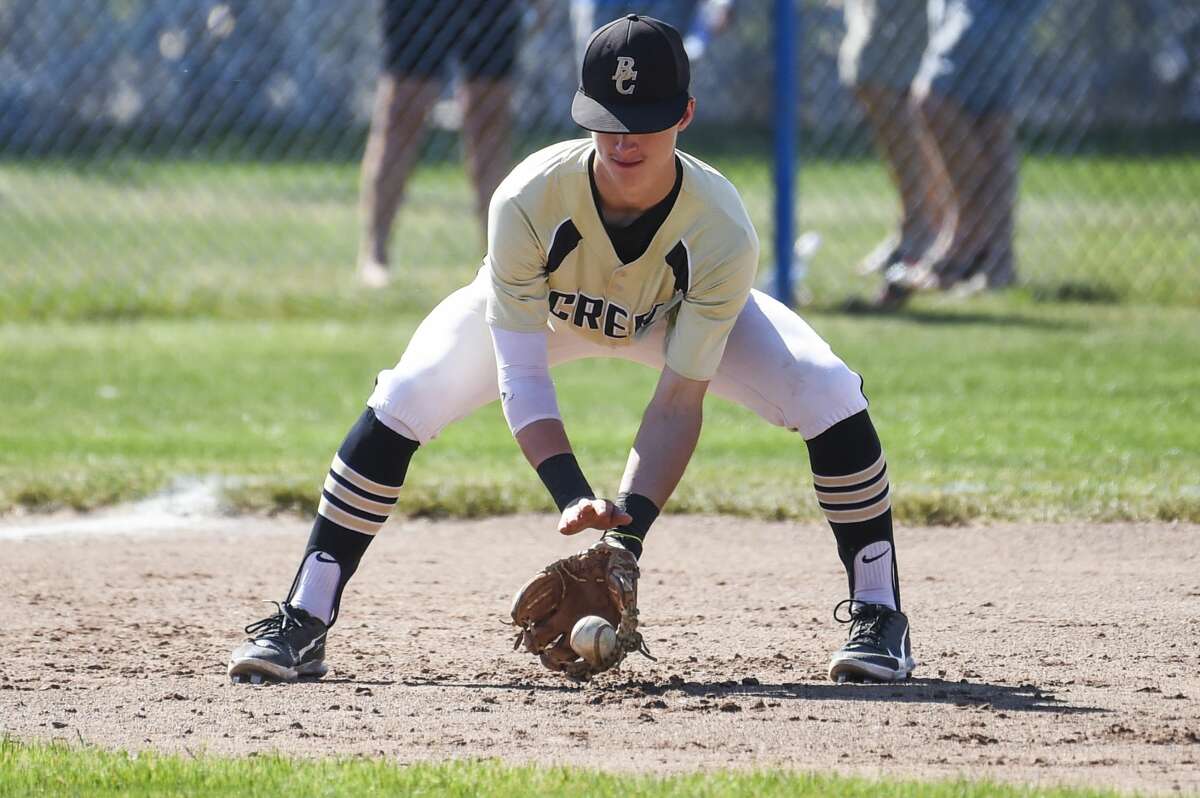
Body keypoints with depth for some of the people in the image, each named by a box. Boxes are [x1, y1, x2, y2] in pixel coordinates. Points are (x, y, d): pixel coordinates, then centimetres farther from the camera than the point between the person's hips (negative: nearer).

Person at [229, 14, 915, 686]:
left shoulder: (724, 232, -38)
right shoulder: (528, 202, -39)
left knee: (830, 396, -22)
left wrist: (629, 530, -47)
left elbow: (678, 404, -35)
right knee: (402, 403, -22)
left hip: (682, 313, 0)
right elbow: (521, 376, -35)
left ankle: (879, 615, -6)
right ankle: (304, 623, -11)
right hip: (541, 308, 0)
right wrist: (572, 496, -49)